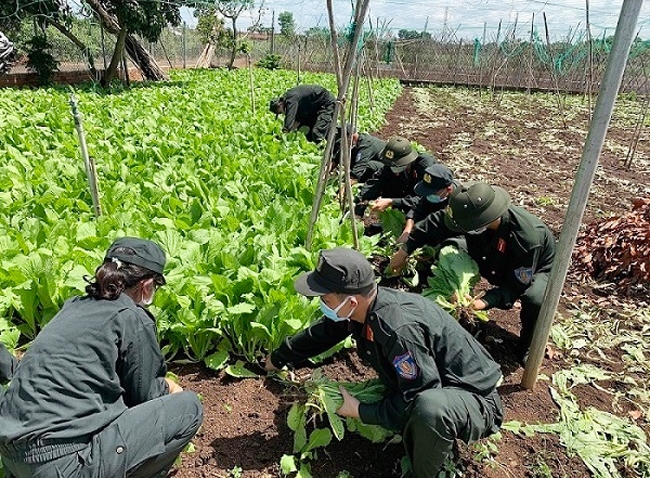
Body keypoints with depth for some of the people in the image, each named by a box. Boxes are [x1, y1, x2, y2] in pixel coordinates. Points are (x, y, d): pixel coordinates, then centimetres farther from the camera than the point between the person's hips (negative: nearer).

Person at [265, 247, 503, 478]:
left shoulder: (400, 330, -37)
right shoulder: (363, 307, -10)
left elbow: (414, 400, -29)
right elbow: (320, 334, 7)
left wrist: (360, 411, -19)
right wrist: (276, 359, 19)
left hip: (473, 397, -8)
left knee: (429, 408, -39)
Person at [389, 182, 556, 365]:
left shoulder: (528, 238, -44)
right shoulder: (475, 213, -29)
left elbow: (516, 285, -34)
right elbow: (436, 222, -14)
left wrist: (484, 302, -49)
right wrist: (405, 250, -13)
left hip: (536, 267, -5)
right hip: (495, 261, 5)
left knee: (534, 300, -38)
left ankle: (526, 347, -4)